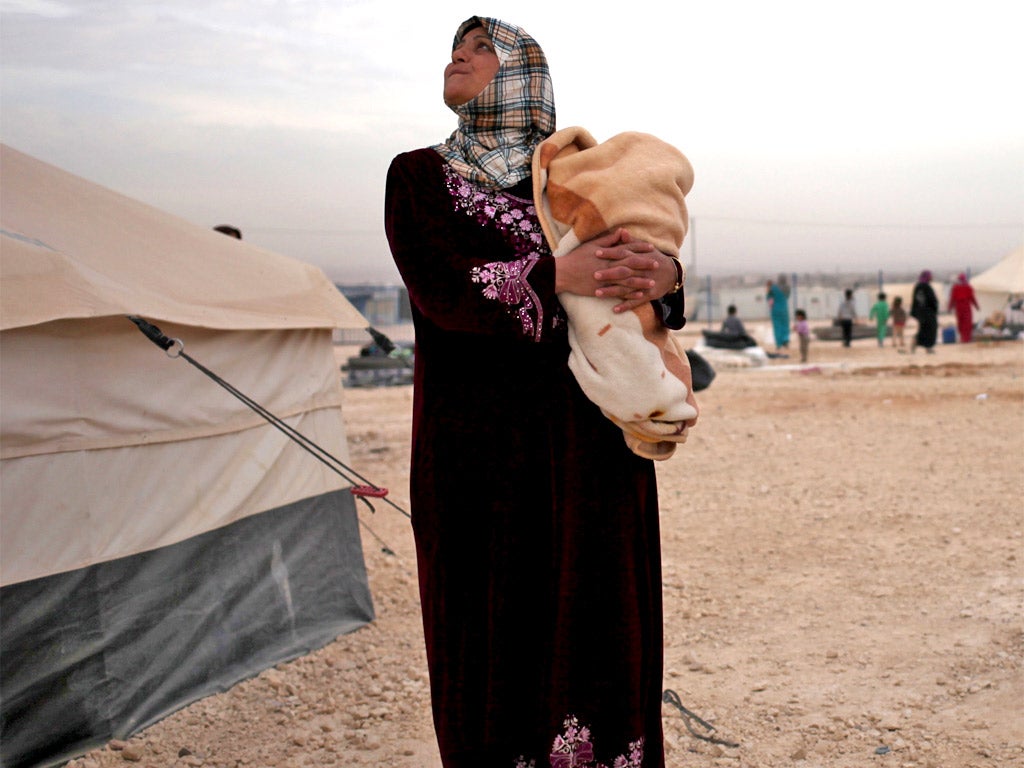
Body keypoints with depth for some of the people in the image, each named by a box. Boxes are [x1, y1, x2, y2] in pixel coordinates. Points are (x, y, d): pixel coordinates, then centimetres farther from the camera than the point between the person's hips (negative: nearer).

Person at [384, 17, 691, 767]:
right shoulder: (419, 178, 9)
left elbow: (630, 263, 1)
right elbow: (438, 288, -9)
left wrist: (665, 275, -24)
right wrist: (553, 276, -23)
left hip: (589, 441, 1)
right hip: (477, 445, 0)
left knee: (593, 620, 1)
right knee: (492, 628, 2)